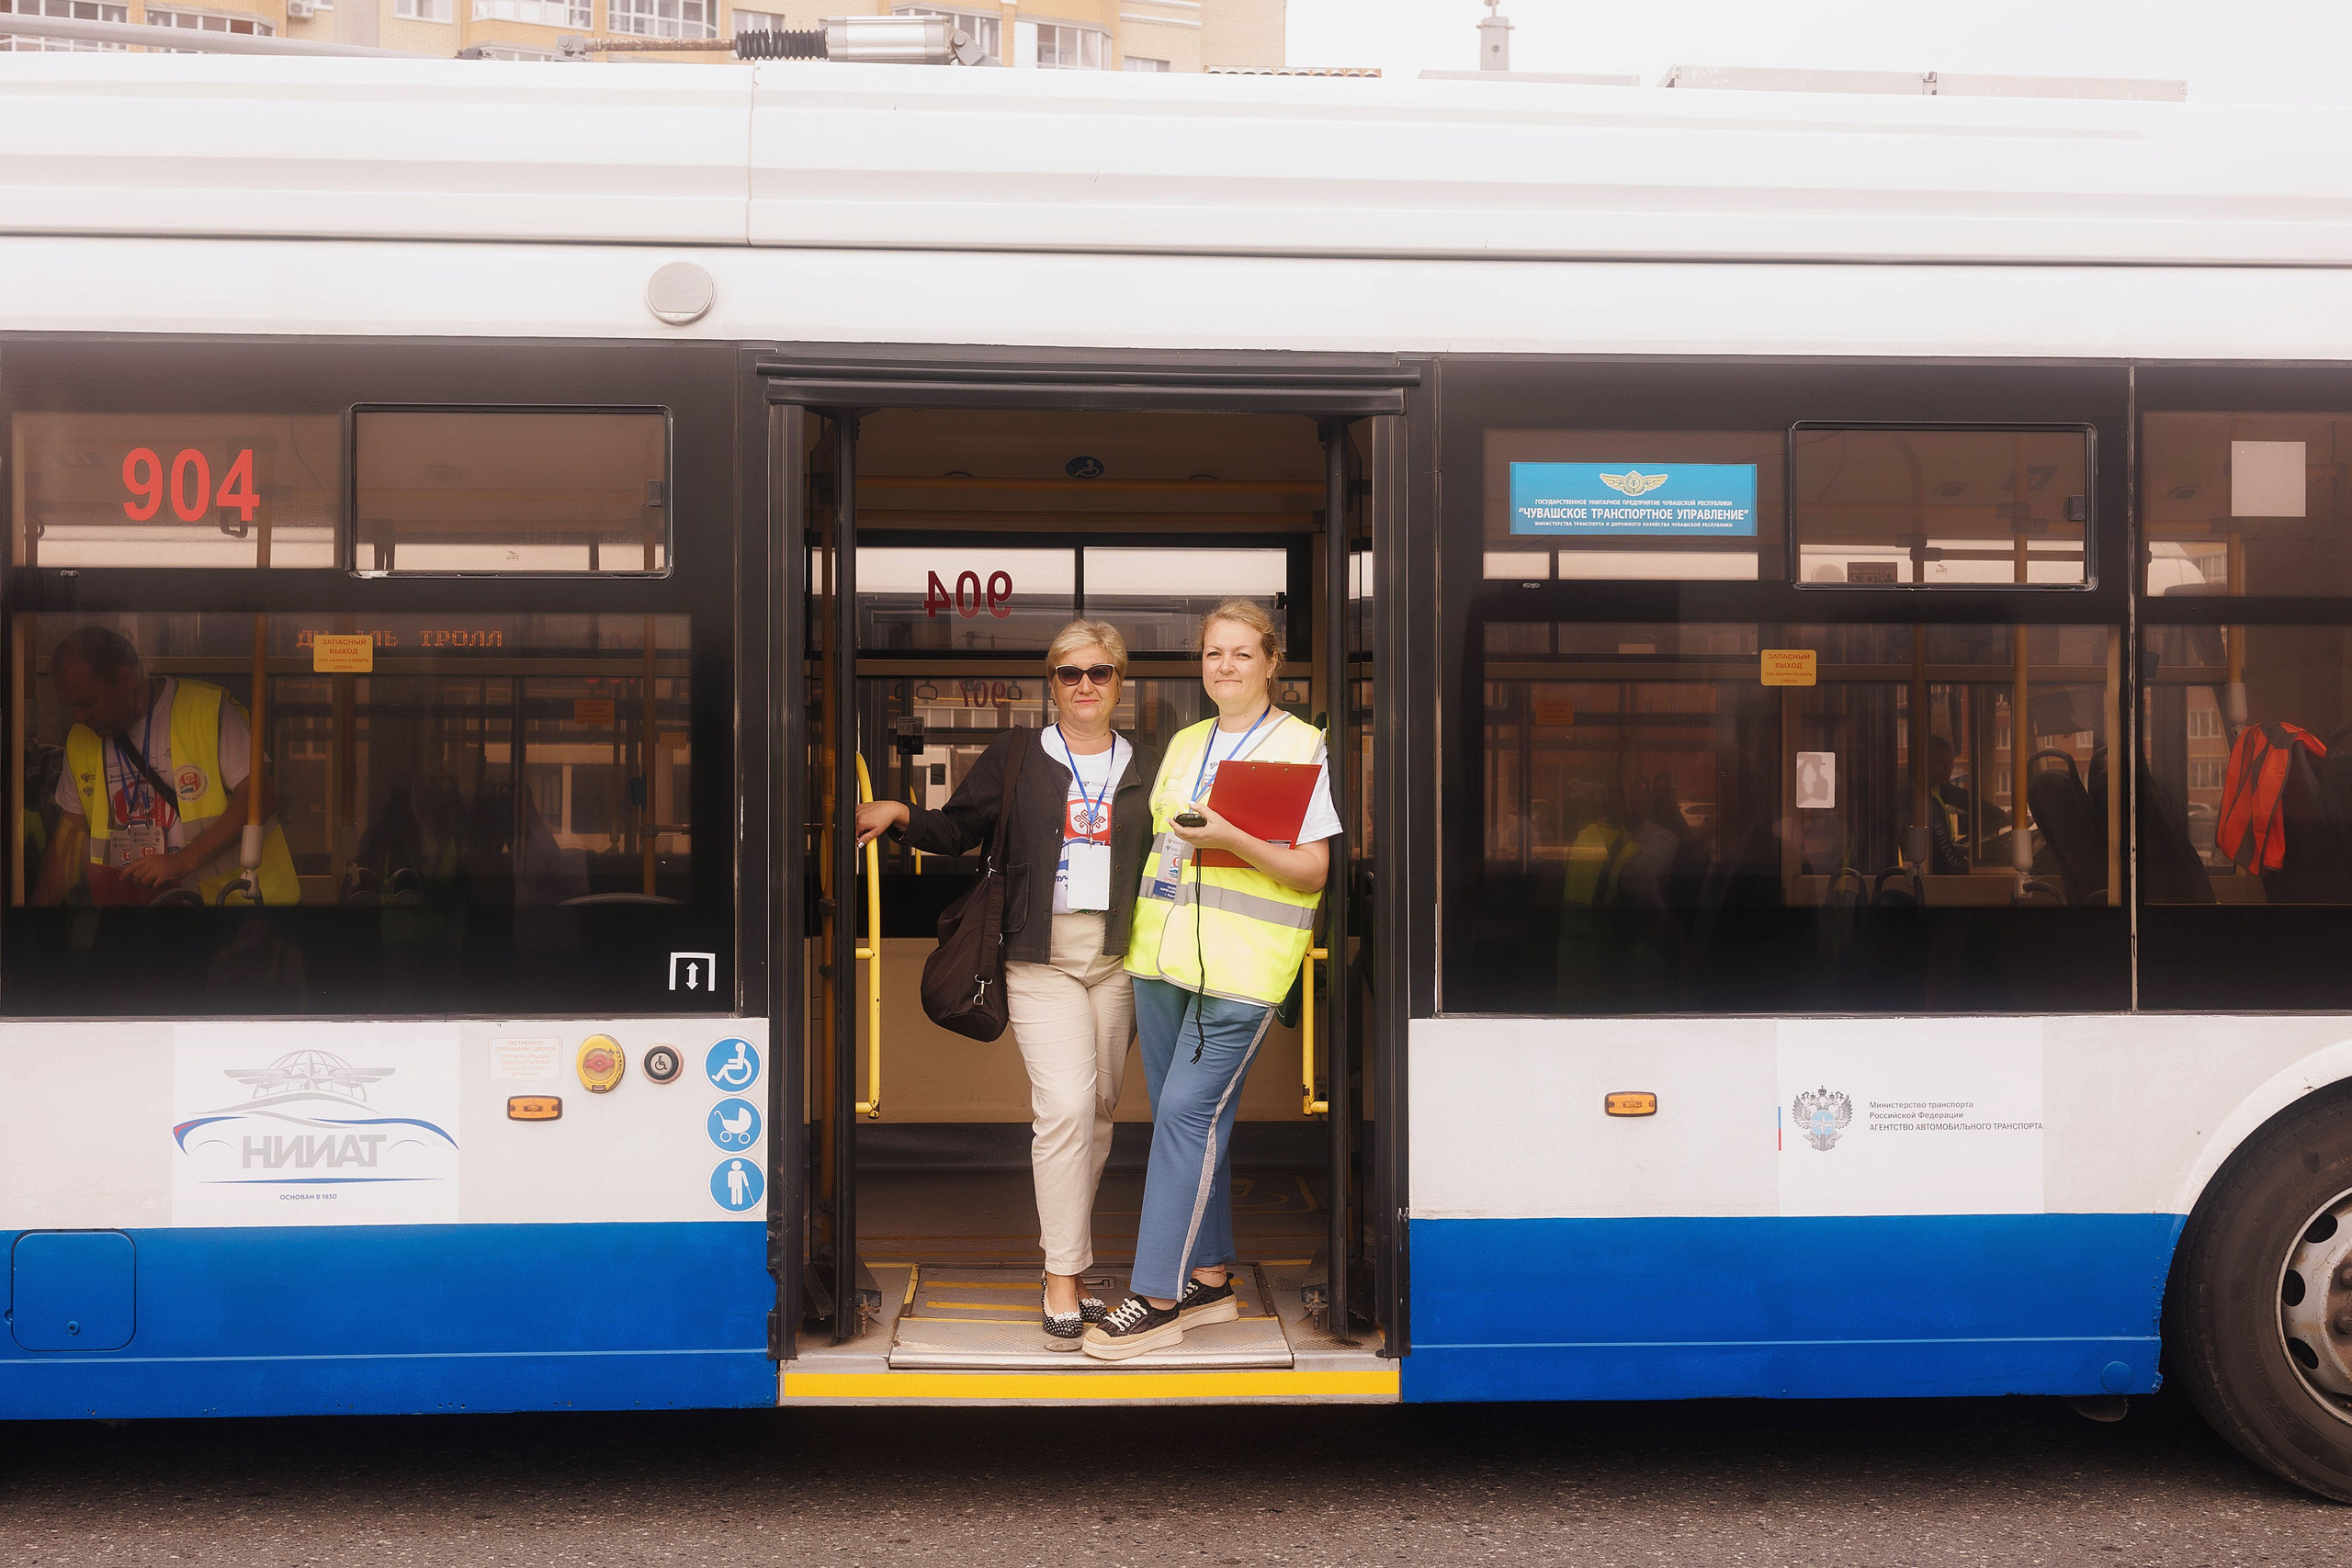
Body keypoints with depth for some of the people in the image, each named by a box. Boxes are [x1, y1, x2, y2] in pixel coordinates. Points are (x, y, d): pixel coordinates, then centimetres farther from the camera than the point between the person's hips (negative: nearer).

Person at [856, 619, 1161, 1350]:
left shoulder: (1146, 766, 12)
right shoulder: (1015, 754, 7)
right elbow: (958, 829, 7)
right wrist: (900, 814, -9)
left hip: (1119, 955, 3)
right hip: (1041, 954, -3)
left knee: (1099, 1107, 8)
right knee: (1065, 1105, -14)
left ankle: (1064, 1238, 24)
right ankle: (1063, 1279, -8)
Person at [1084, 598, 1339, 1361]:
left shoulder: (1302, 746, -3)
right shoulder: (1185, 742, 17)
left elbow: (1313, 870, -7)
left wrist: (1231, 838, -20)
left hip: (1239, 967, -6)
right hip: (1161, 956, 7)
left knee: (1188, 1113, -10)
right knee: (1188, 1119, 9)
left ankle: (1158, 1296, -5)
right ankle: (1209, 1277, 20)